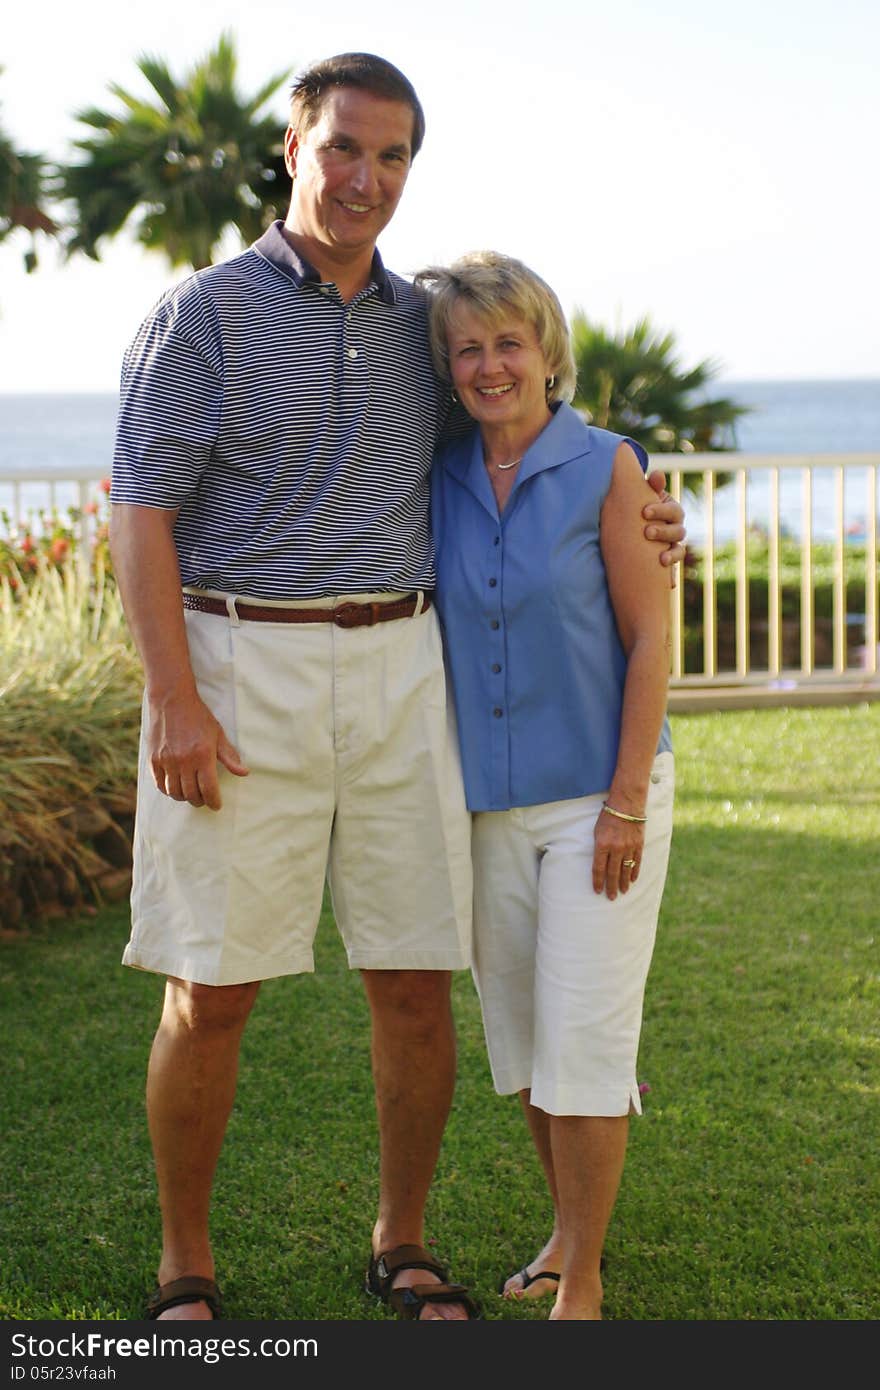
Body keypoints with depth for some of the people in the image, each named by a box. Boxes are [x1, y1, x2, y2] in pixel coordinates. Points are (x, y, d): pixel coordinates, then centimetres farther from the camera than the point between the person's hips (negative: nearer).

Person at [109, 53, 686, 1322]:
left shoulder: (421, 320, 13)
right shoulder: (205, 313, -2)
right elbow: (142, 515, -7)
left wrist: (628, 525, 11)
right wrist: (173, 703, -16)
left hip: (398, 670, 4)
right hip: (240, 671, -4)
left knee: (416, 982, 5)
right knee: (211, 993, -1)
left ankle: (403, 1246, 24)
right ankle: (186, 1266, 17)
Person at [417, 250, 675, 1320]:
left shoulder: (605, 467, -9)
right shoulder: (439, 479, 2)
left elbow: (650, 637, -9)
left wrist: (627, 802, -12)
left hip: (598, 793, -4)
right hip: (489, 799, 5)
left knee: (583, 1038, -4)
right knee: (517, 1031, 14)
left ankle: (583, 1282, 9)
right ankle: (568, 1230, 33)